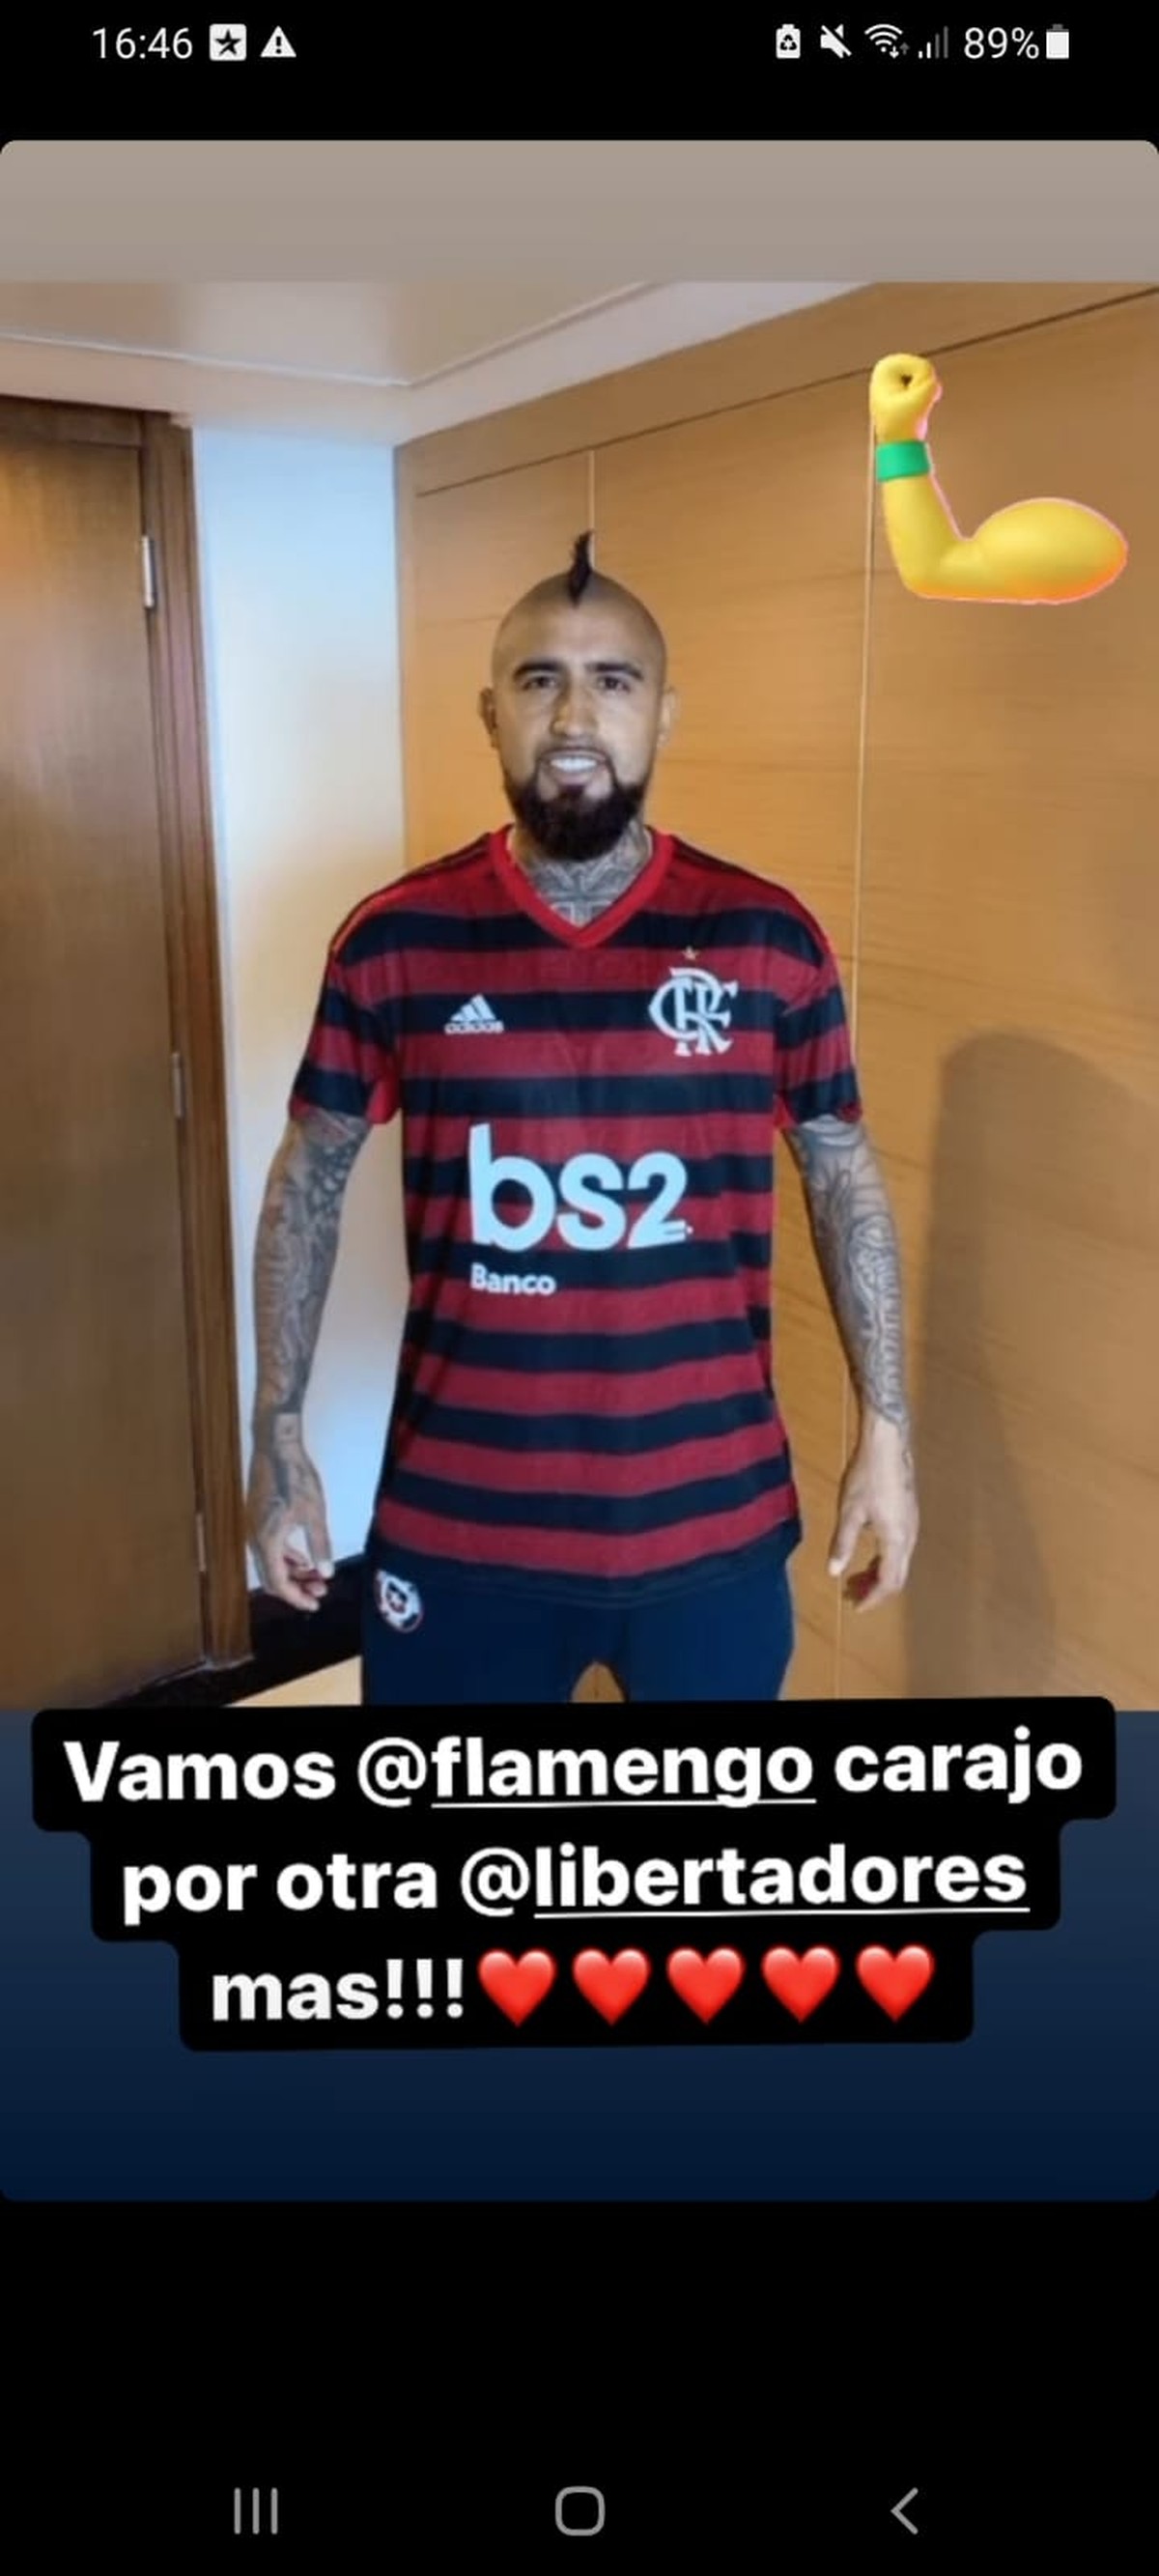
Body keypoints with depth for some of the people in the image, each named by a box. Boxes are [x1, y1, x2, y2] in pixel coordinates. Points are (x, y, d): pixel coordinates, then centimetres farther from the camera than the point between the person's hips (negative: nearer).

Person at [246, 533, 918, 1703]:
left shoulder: (769, 938, -5)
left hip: (711, 1514, 1)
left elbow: (843, 1178, 4)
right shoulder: (393, 940, -5)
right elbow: (310, 1179, 4)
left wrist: (885, 1427, 1)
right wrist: (278, 1433, 2)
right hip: (457, 1516, 0)